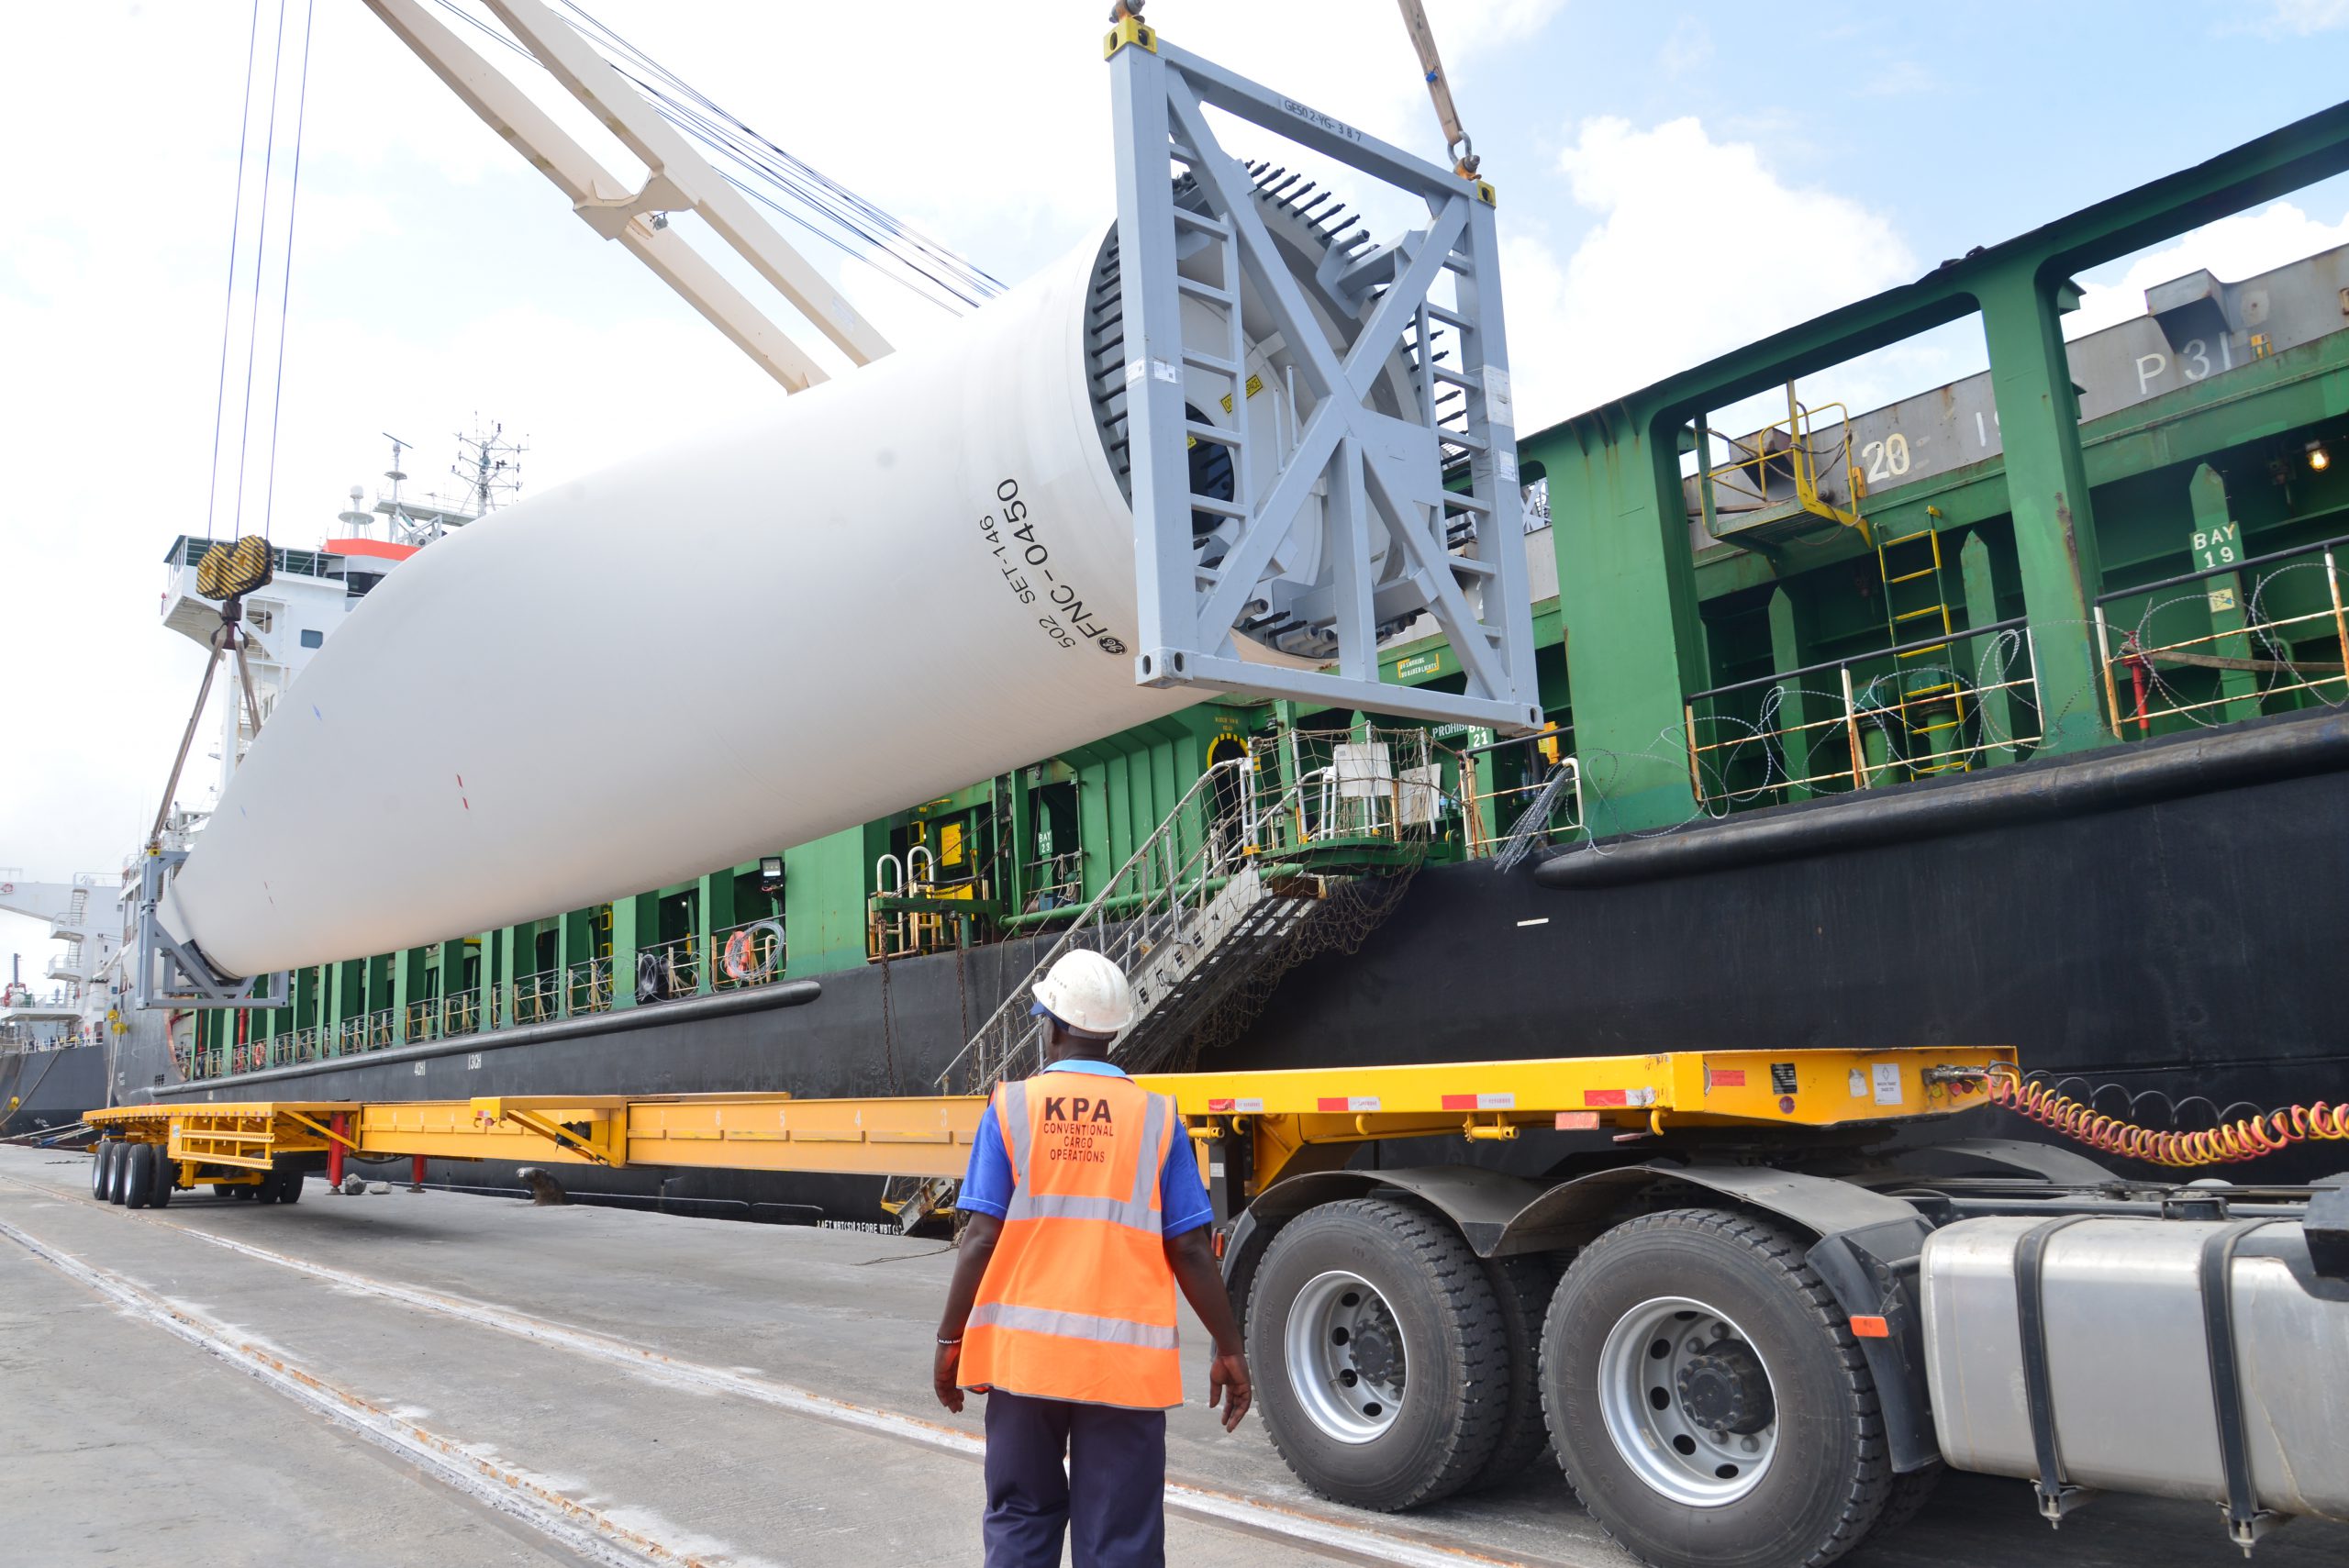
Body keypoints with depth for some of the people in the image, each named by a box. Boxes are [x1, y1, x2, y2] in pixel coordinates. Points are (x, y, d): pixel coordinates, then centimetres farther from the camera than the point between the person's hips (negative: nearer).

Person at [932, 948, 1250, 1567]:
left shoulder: (1012, 1107, -2)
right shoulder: (1156, 1117, -2)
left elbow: (982, 1238, -5)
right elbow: (1189, 1250, -2)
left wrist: (950, 1340, 5)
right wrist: (1229, 1351, 7)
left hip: (1024, 1352, 1)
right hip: (1125, 1362, 0)